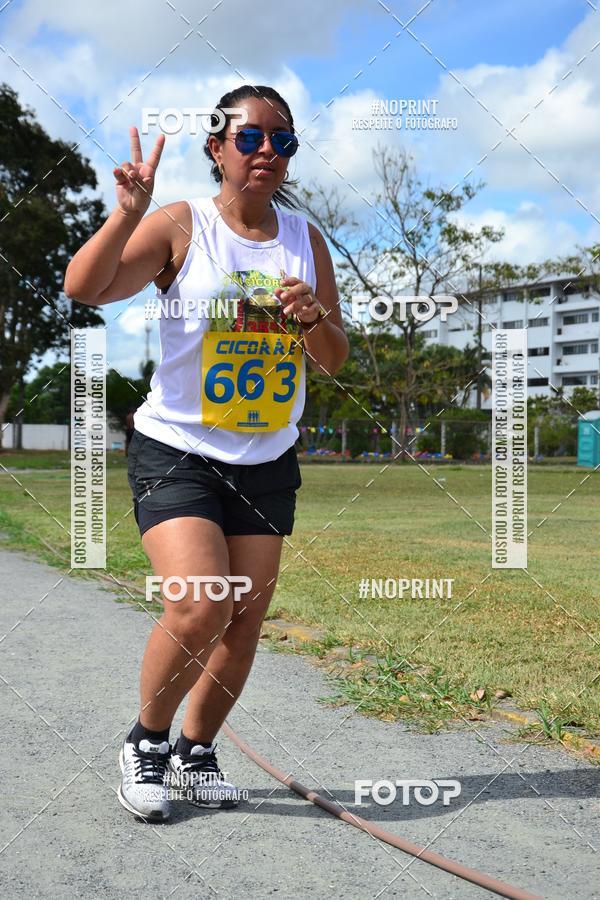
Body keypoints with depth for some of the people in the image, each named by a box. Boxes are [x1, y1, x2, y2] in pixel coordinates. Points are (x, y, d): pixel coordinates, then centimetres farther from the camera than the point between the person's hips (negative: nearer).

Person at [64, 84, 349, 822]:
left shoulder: (305, 238, 7)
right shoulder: (181, 226, -6)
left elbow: (335, 362, 9)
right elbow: (84, 290, -18)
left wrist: (314, 318, -12)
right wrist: (128, 212, -28)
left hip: (266, 462, 5)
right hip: (176, 451, -5)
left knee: (245, 620, 5)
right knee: (200, 605, -20)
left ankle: (196, 751, 26)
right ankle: (146, 743, 7)